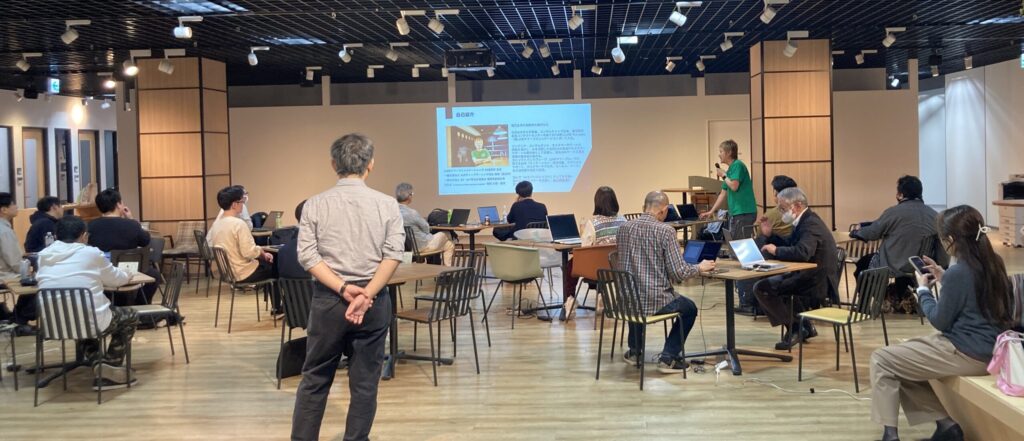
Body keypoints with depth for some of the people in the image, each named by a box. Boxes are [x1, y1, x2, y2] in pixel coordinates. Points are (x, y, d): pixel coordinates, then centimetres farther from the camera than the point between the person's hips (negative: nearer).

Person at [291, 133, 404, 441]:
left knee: (314, 380, 12)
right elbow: (393, 254, -11)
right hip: (374, 302, 0)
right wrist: (366, 295, -14)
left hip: (327, 300, 1)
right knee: (364, 383, 9)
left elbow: (307, 256, -8)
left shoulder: (315, 204, 1)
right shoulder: (387, 204, -1)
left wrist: (343, 289, -12)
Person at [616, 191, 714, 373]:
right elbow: (678, 273, -14)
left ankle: (634, 351, 41)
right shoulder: (665, 231, -13)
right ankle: (668, 357, 17)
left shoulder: (623, 228, 2)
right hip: (655, 300, -5)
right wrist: (700, 268, 6)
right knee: (690, 309, 25)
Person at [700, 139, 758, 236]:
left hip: (744, 212, -9)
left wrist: (724, 175, -3)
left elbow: (734, 186, -19)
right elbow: (723, 194, 22)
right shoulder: (730, 170, 18)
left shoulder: (737, 165, -9)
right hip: (735, 212, 9)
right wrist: (711, 211, 22)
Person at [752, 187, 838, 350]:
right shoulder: (805, 221, 13)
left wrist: (776, 250, -22)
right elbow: (789, 246, 22)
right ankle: (804, 326, 21)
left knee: (761, 288, -15)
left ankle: (795, 328, -3)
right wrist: (770, 235, 10)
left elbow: (802, 252, -36)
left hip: (816, 283, -11)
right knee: (770, 283, 23)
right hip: (810, 277, 11)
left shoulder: (811, 224, -19)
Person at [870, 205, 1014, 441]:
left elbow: (940, 321, -12)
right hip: (989, 347, 9)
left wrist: (923, 290, 1)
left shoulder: (958, 272, -21)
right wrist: (943, 279, 14)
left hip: (968, 353, -9)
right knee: (903, 354, 21)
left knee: (881, 360, -2)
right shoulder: (994, 264, 5)